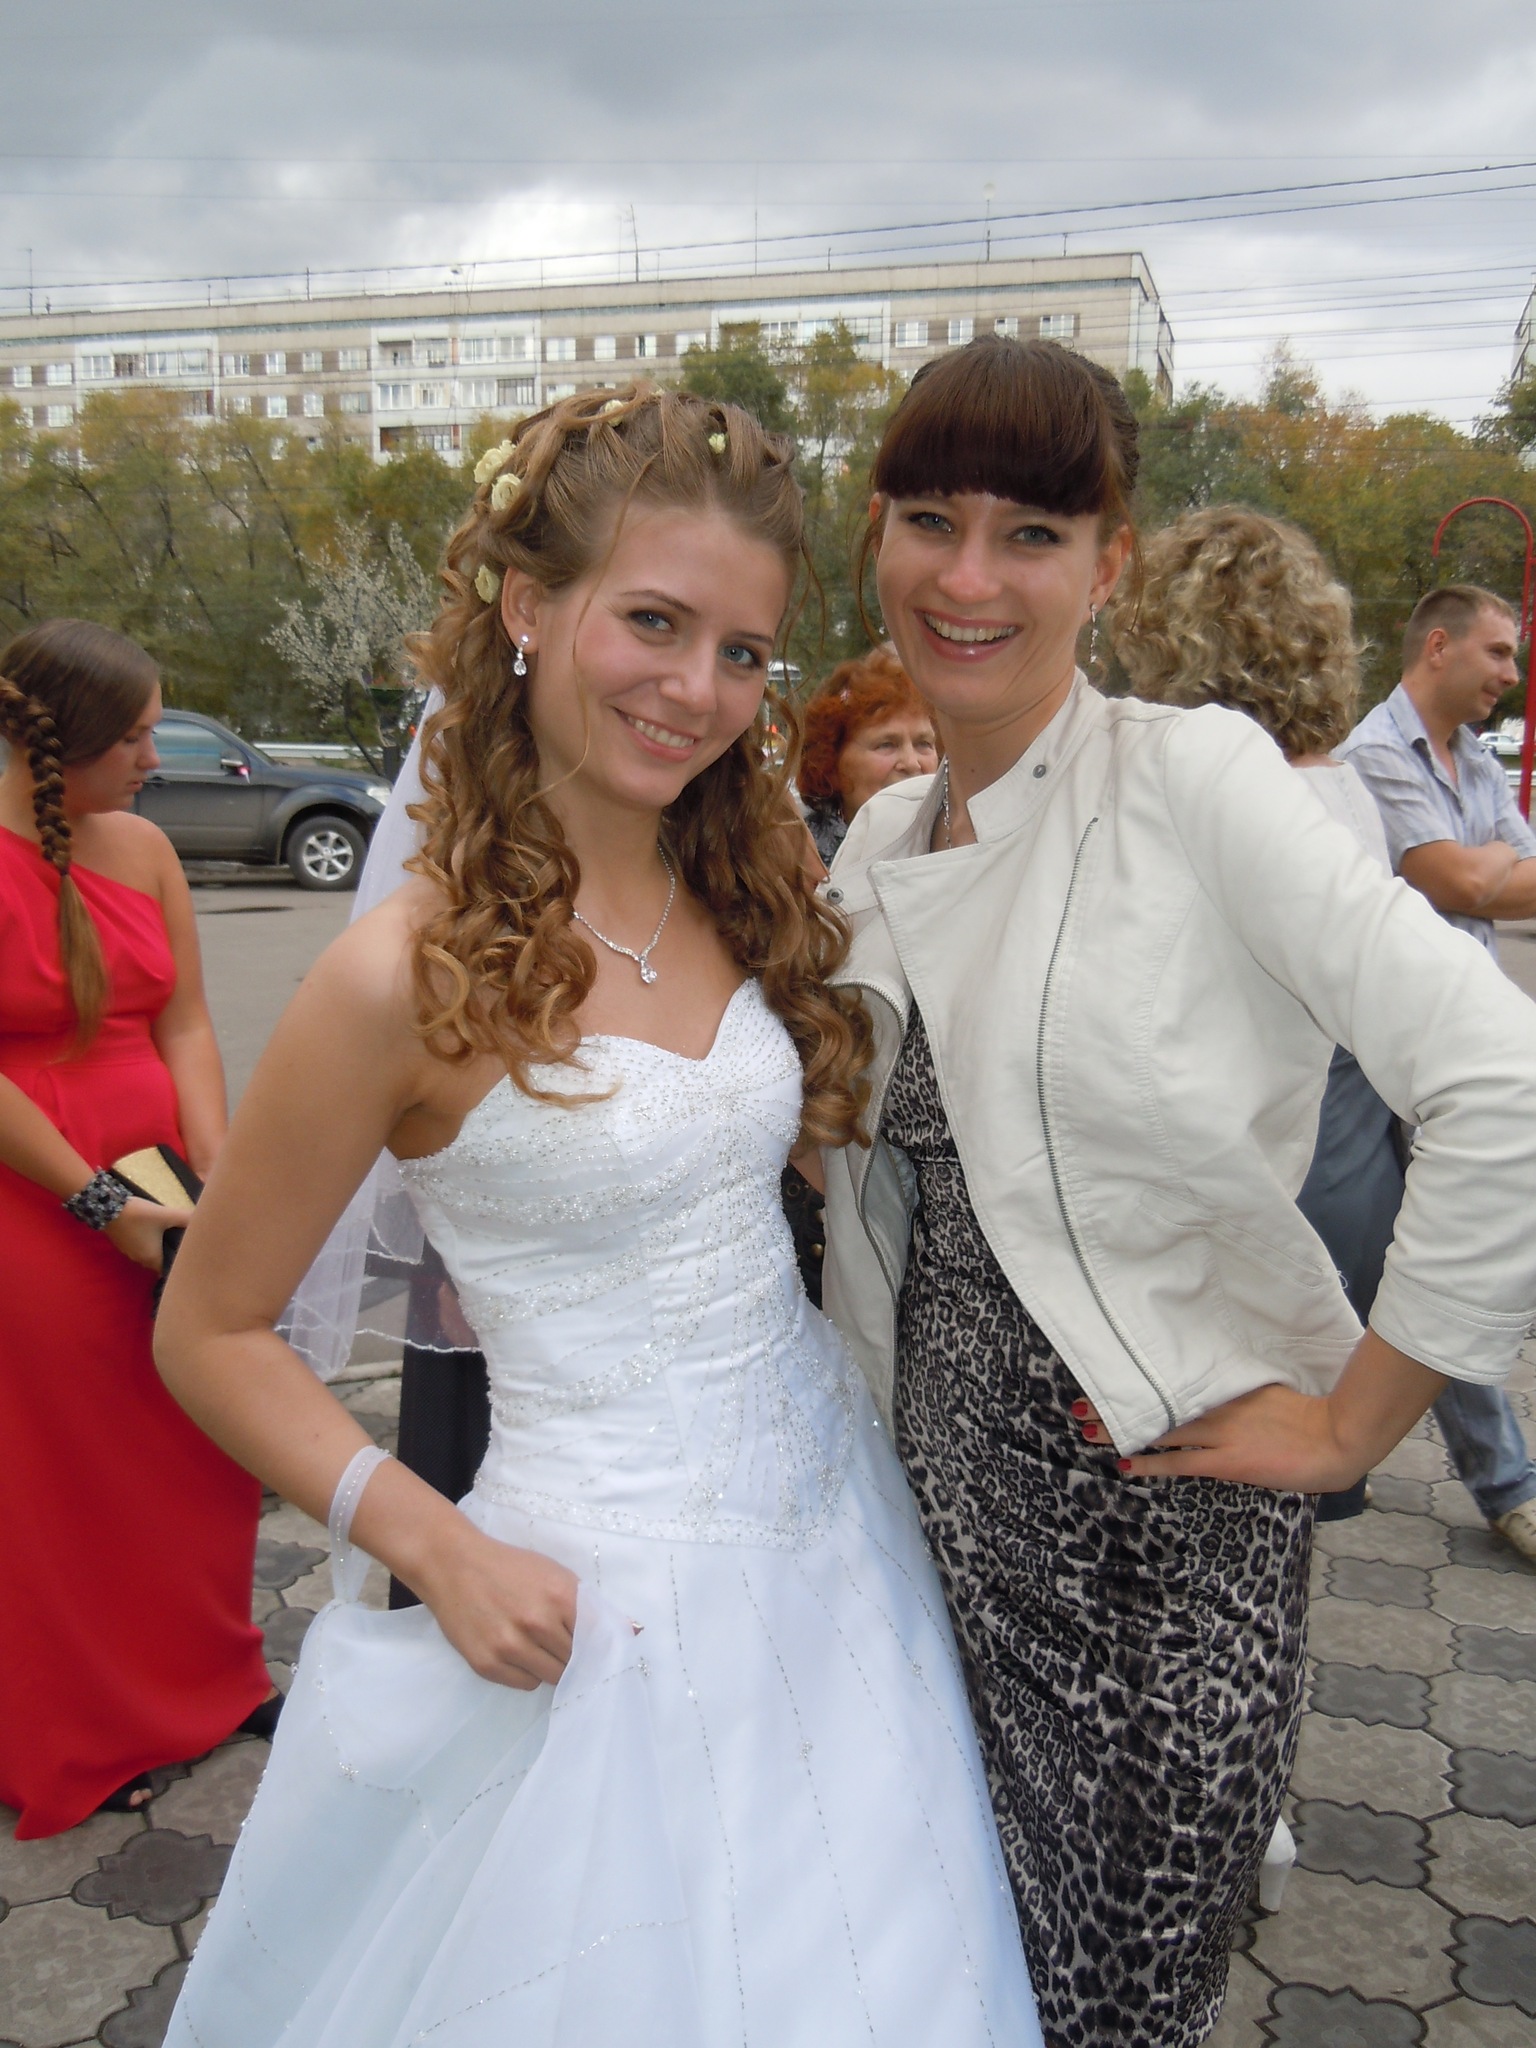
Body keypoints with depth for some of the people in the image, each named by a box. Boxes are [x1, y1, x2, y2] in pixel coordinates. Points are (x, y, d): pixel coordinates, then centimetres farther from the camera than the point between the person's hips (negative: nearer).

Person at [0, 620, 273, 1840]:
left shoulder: (140, 847, 4)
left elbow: (185, 1026, 2)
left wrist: (217, 1178, -9)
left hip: (159, 1197, 5)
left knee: (192, 1450, 14)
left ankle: (202, 1682, 37)